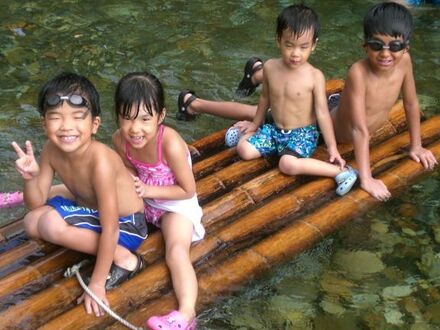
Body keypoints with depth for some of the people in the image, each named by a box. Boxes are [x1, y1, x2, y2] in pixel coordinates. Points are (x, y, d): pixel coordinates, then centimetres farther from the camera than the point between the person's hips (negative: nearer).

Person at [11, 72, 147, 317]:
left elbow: (110, 229, -30)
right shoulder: (52, 150, -13)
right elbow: (36, 203, -1)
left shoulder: (100, 161, -34)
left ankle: (124, 259, -13)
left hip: (125, 225, -7)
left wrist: (97, 283, -25)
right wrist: (30, 177, -23)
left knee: (51, 224, -26)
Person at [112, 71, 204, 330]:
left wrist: (148, 190, -26)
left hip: (176, 204, -7)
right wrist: (130, 185, -19)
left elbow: (188, 191, -22)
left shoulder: (170, 144, -34)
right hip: (143, 198, 7)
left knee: (177, 253, -28)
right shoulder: (120, 139, -17)